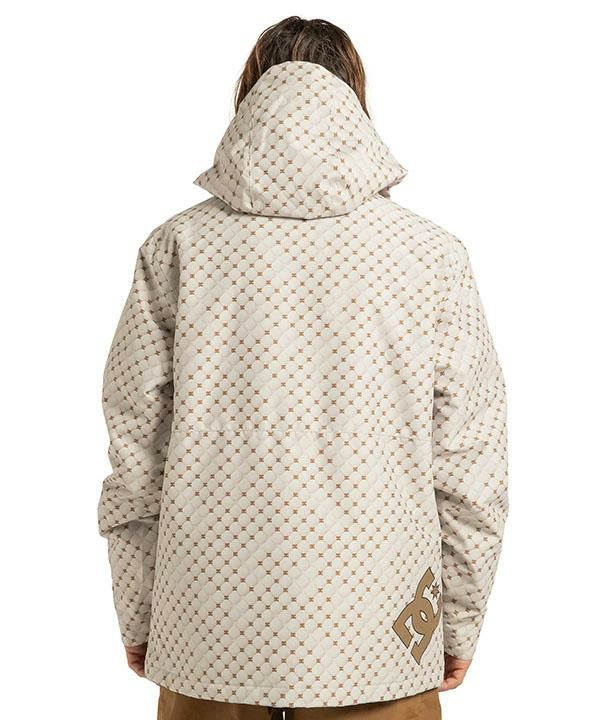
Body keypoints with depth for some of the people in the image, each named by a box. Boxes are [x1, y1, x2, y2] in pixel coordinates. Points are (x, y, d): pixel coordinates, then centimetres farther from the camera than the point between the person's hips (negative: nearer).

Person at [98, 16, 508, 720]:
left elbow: (135, 456, -1)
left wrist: (137, 617, 11)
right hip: (375, 638, 0)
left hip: (211, 637, 1)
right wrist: (460, 622, 10)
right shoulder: (433, 257, -6)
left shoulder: (177, 248, -5)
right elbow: (469, 469, -3)